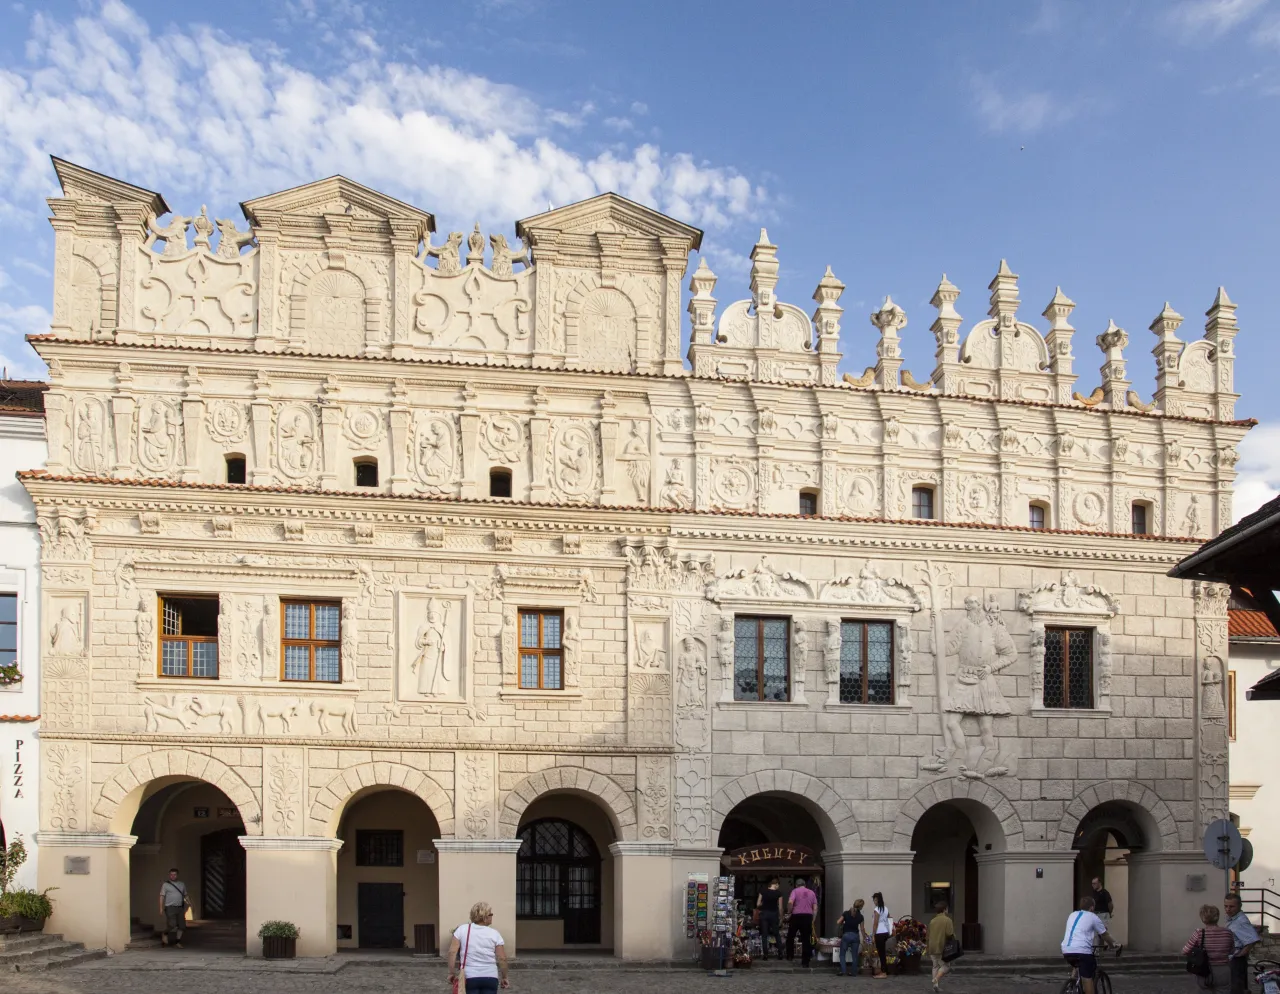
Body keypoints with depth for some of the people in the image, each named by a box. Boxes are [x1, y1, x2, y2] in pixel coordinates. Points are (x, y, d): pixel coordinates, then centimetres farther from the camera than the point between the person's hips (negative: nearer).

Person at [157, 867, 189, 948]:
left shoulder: (182, 884, 14)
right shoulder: (166, 885, 1)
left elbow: (185, 895, 20)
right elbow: (162, 897, -2)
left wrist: (189, 902, 5)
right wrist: (161, 909, -9)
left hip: (180, 908, 5)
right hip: (170, 907, -5)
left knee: (181, 925, 2)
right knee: (172, 925, -17)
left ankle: (177, 941, 16)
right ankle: (165, 934, 12)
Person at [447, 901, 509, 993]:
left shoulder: (462, 930, 1)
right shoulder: (494, 933, 0)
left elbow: (452, 952, -5)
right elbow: (502, 958, -2)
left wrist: (452, 973, 2)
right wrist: (504, 977, 10)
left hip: (469, 977, 0)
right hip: (490, 977, 0)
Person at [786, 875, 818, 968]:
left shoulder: (795, 891, 2)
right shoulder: (812, 893, 13)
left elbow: (790, 902, -15)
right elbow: (815, 908, 8)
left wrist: (789, 911, 1)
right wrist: (813, 919, 14)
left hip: (797, 915, -2)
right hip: (808, 916, 3)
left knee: (790, 936, 18)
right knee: (806, 939, 5)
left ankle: (790, 955, 20)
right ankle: (805, 962, 3)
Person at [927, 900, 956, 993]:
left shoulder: (932, 921, 9)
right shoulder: (947, 920, -9)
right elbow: (950, 934, -20)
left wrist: (927, 949, 22)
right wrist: (953, 936, 4)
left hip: (932, 947, 6)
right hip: (942, 947, -6)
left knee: (936, 966, 15)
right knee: (945, 965, 5)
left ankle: (936, 985, 11)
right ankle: (936, 979, -16)